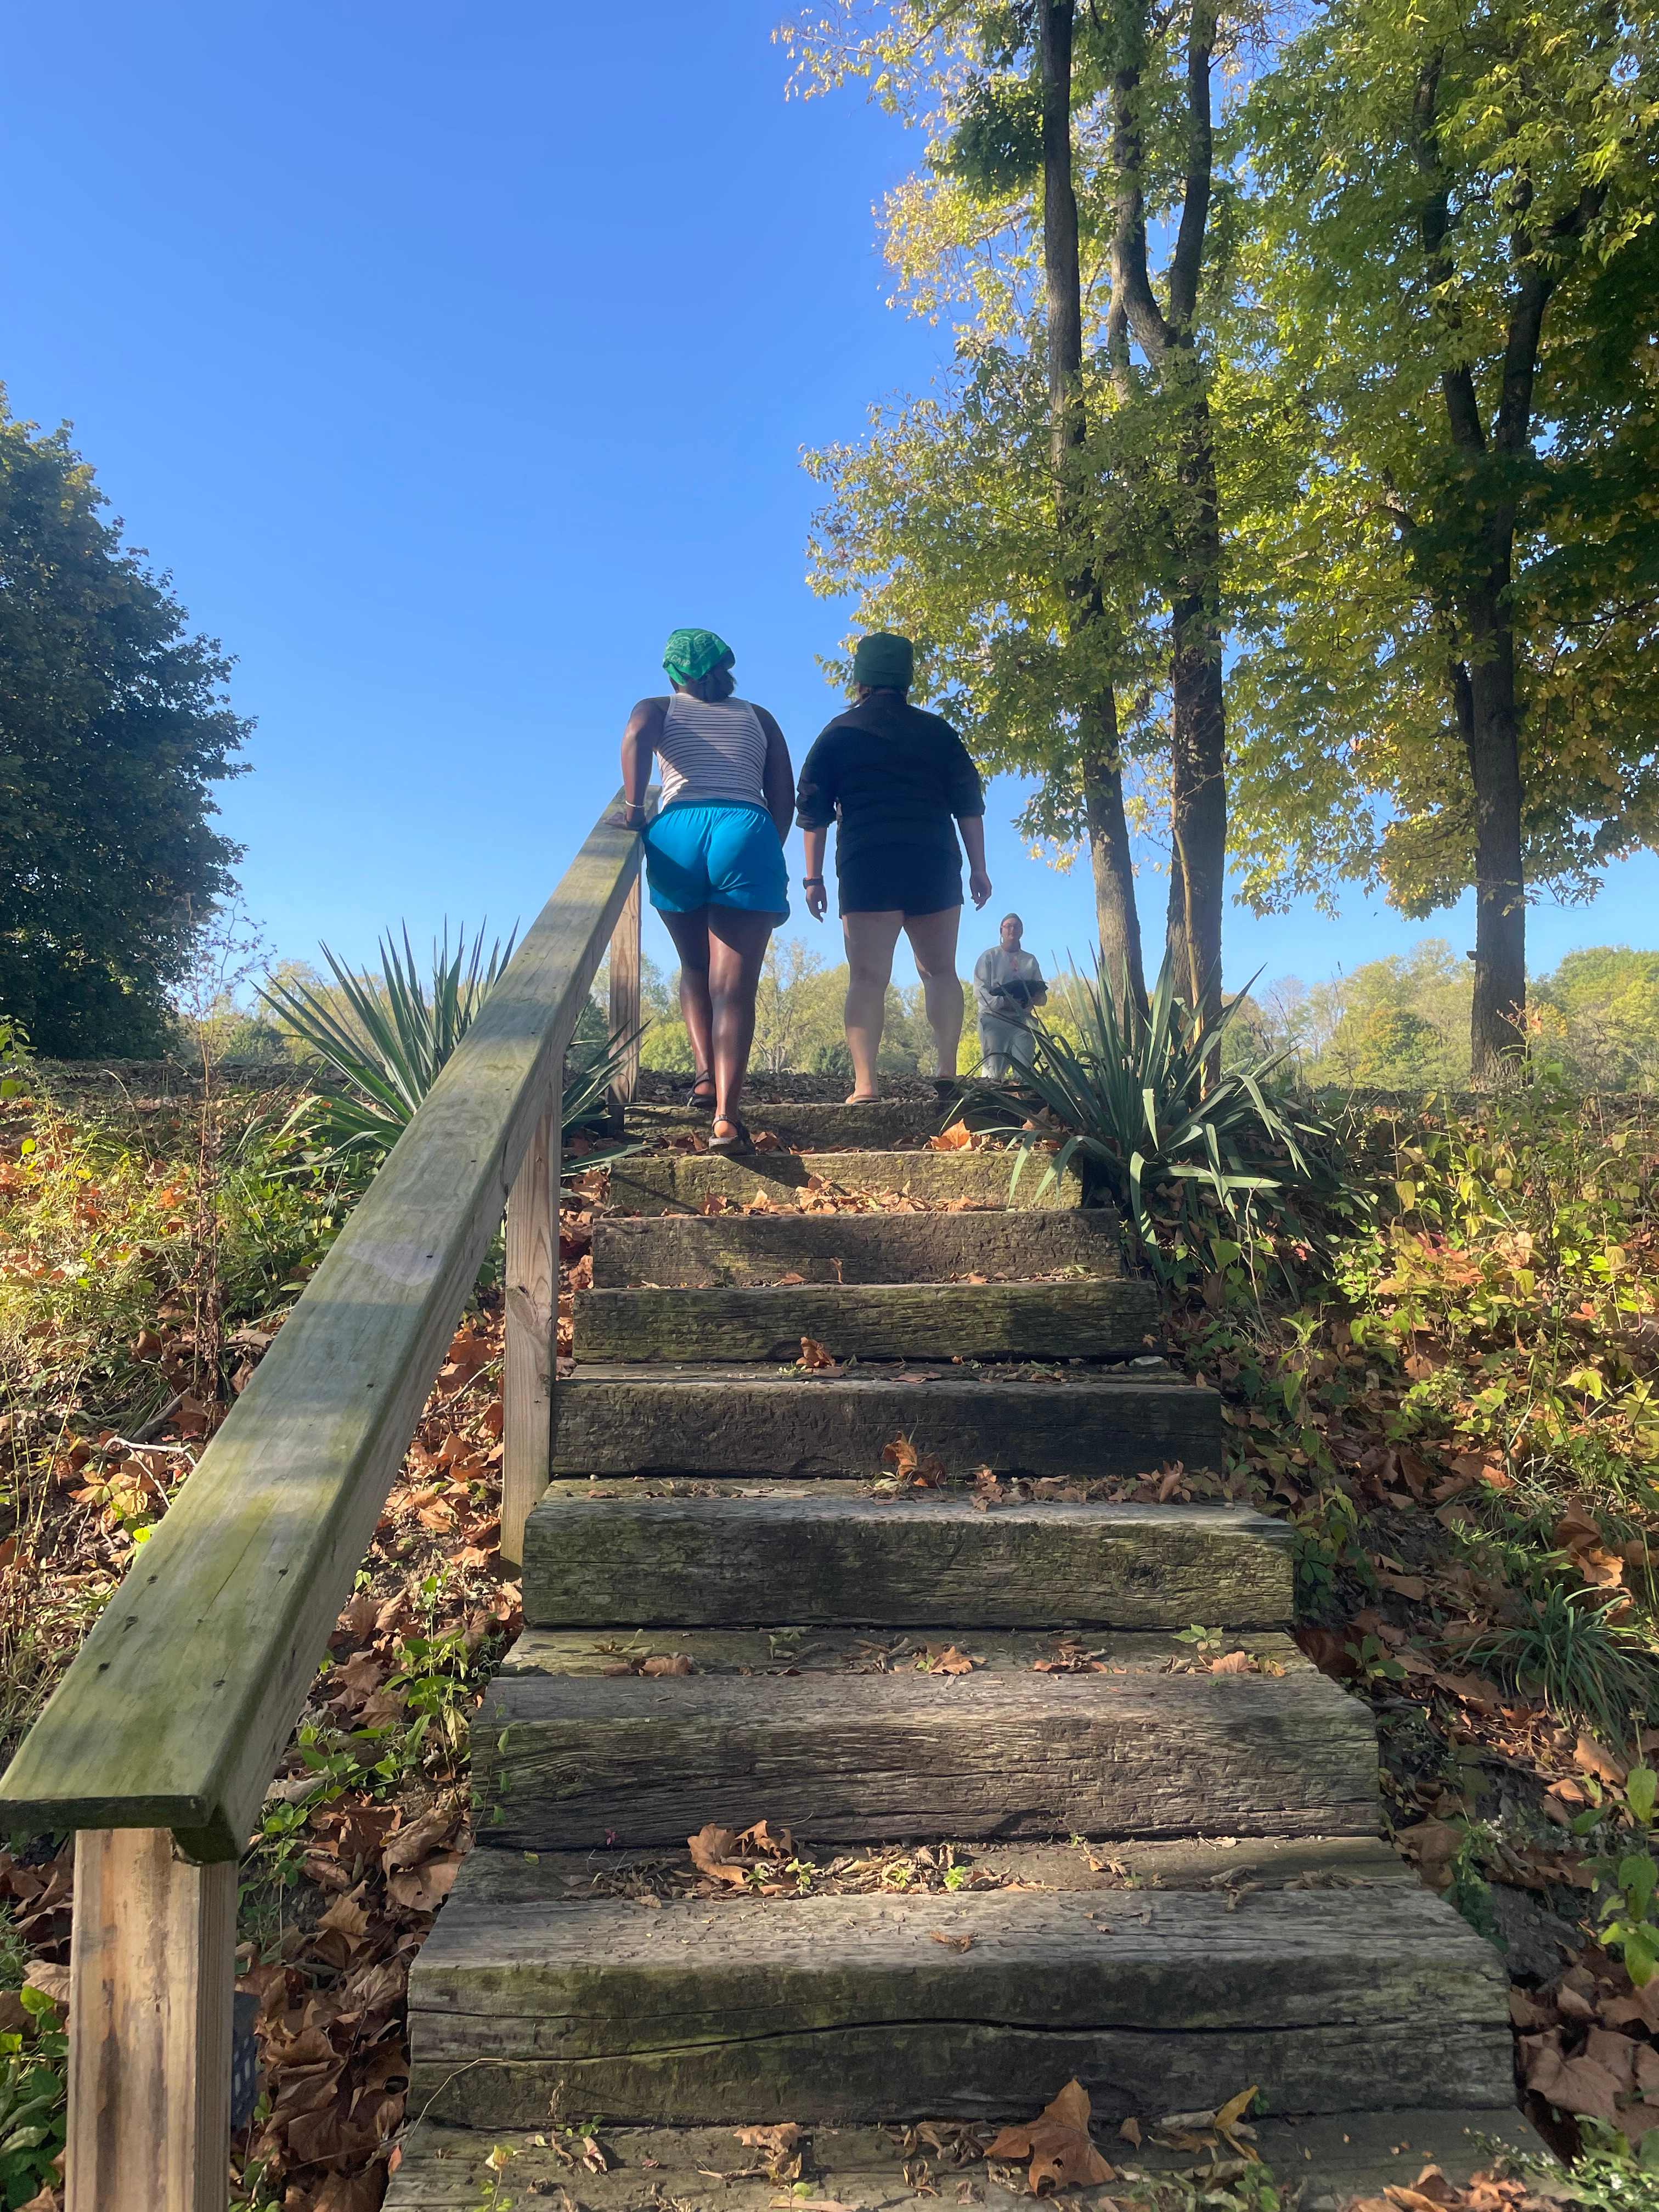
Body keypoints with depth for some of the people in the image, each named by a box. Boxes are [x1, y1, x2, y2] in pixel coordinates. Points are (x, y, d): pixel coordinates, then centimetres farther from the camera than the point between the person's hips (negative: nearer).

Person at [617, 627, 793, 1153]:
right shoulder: (758, 718, 26)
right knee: (733, 986, -7)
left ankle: (704, 1072, 6)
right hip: (748, 834, 0)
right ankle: (726, 1115, -21)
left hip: (677, 834, 1)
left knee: (695, 970, 22)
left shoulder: (659, 709, 20)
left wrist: (633, 807, -1)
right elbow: (784, 796, 16)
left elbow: (636, 737, -5)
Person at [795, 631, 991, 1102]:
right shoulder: (937, 732, 13)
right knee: (940, 972, 10)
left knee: (868, 978, -5)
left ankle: (864, 1085, -14)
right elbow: (969, 803, 9)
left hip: (867, 867, -2)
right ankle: (948, 1073, 0)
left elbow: (812, 810, 5)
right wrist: (978, 869, 12)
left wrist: (813, 878, 7)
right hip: (934, 866, 2)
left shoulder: (839, 732, 9)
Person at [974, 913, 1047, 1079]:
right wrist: (1004, 1001, -19)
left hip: (1022, 1020, 3)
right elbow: (980, 992, -3)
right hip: (994, 1018, -3)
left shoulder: (1030, 960, 20)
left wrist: (1032, 998, -9)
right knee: (994, 1073, -15)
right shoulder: (989, 957, 9)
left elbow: (1042, 997, 16)